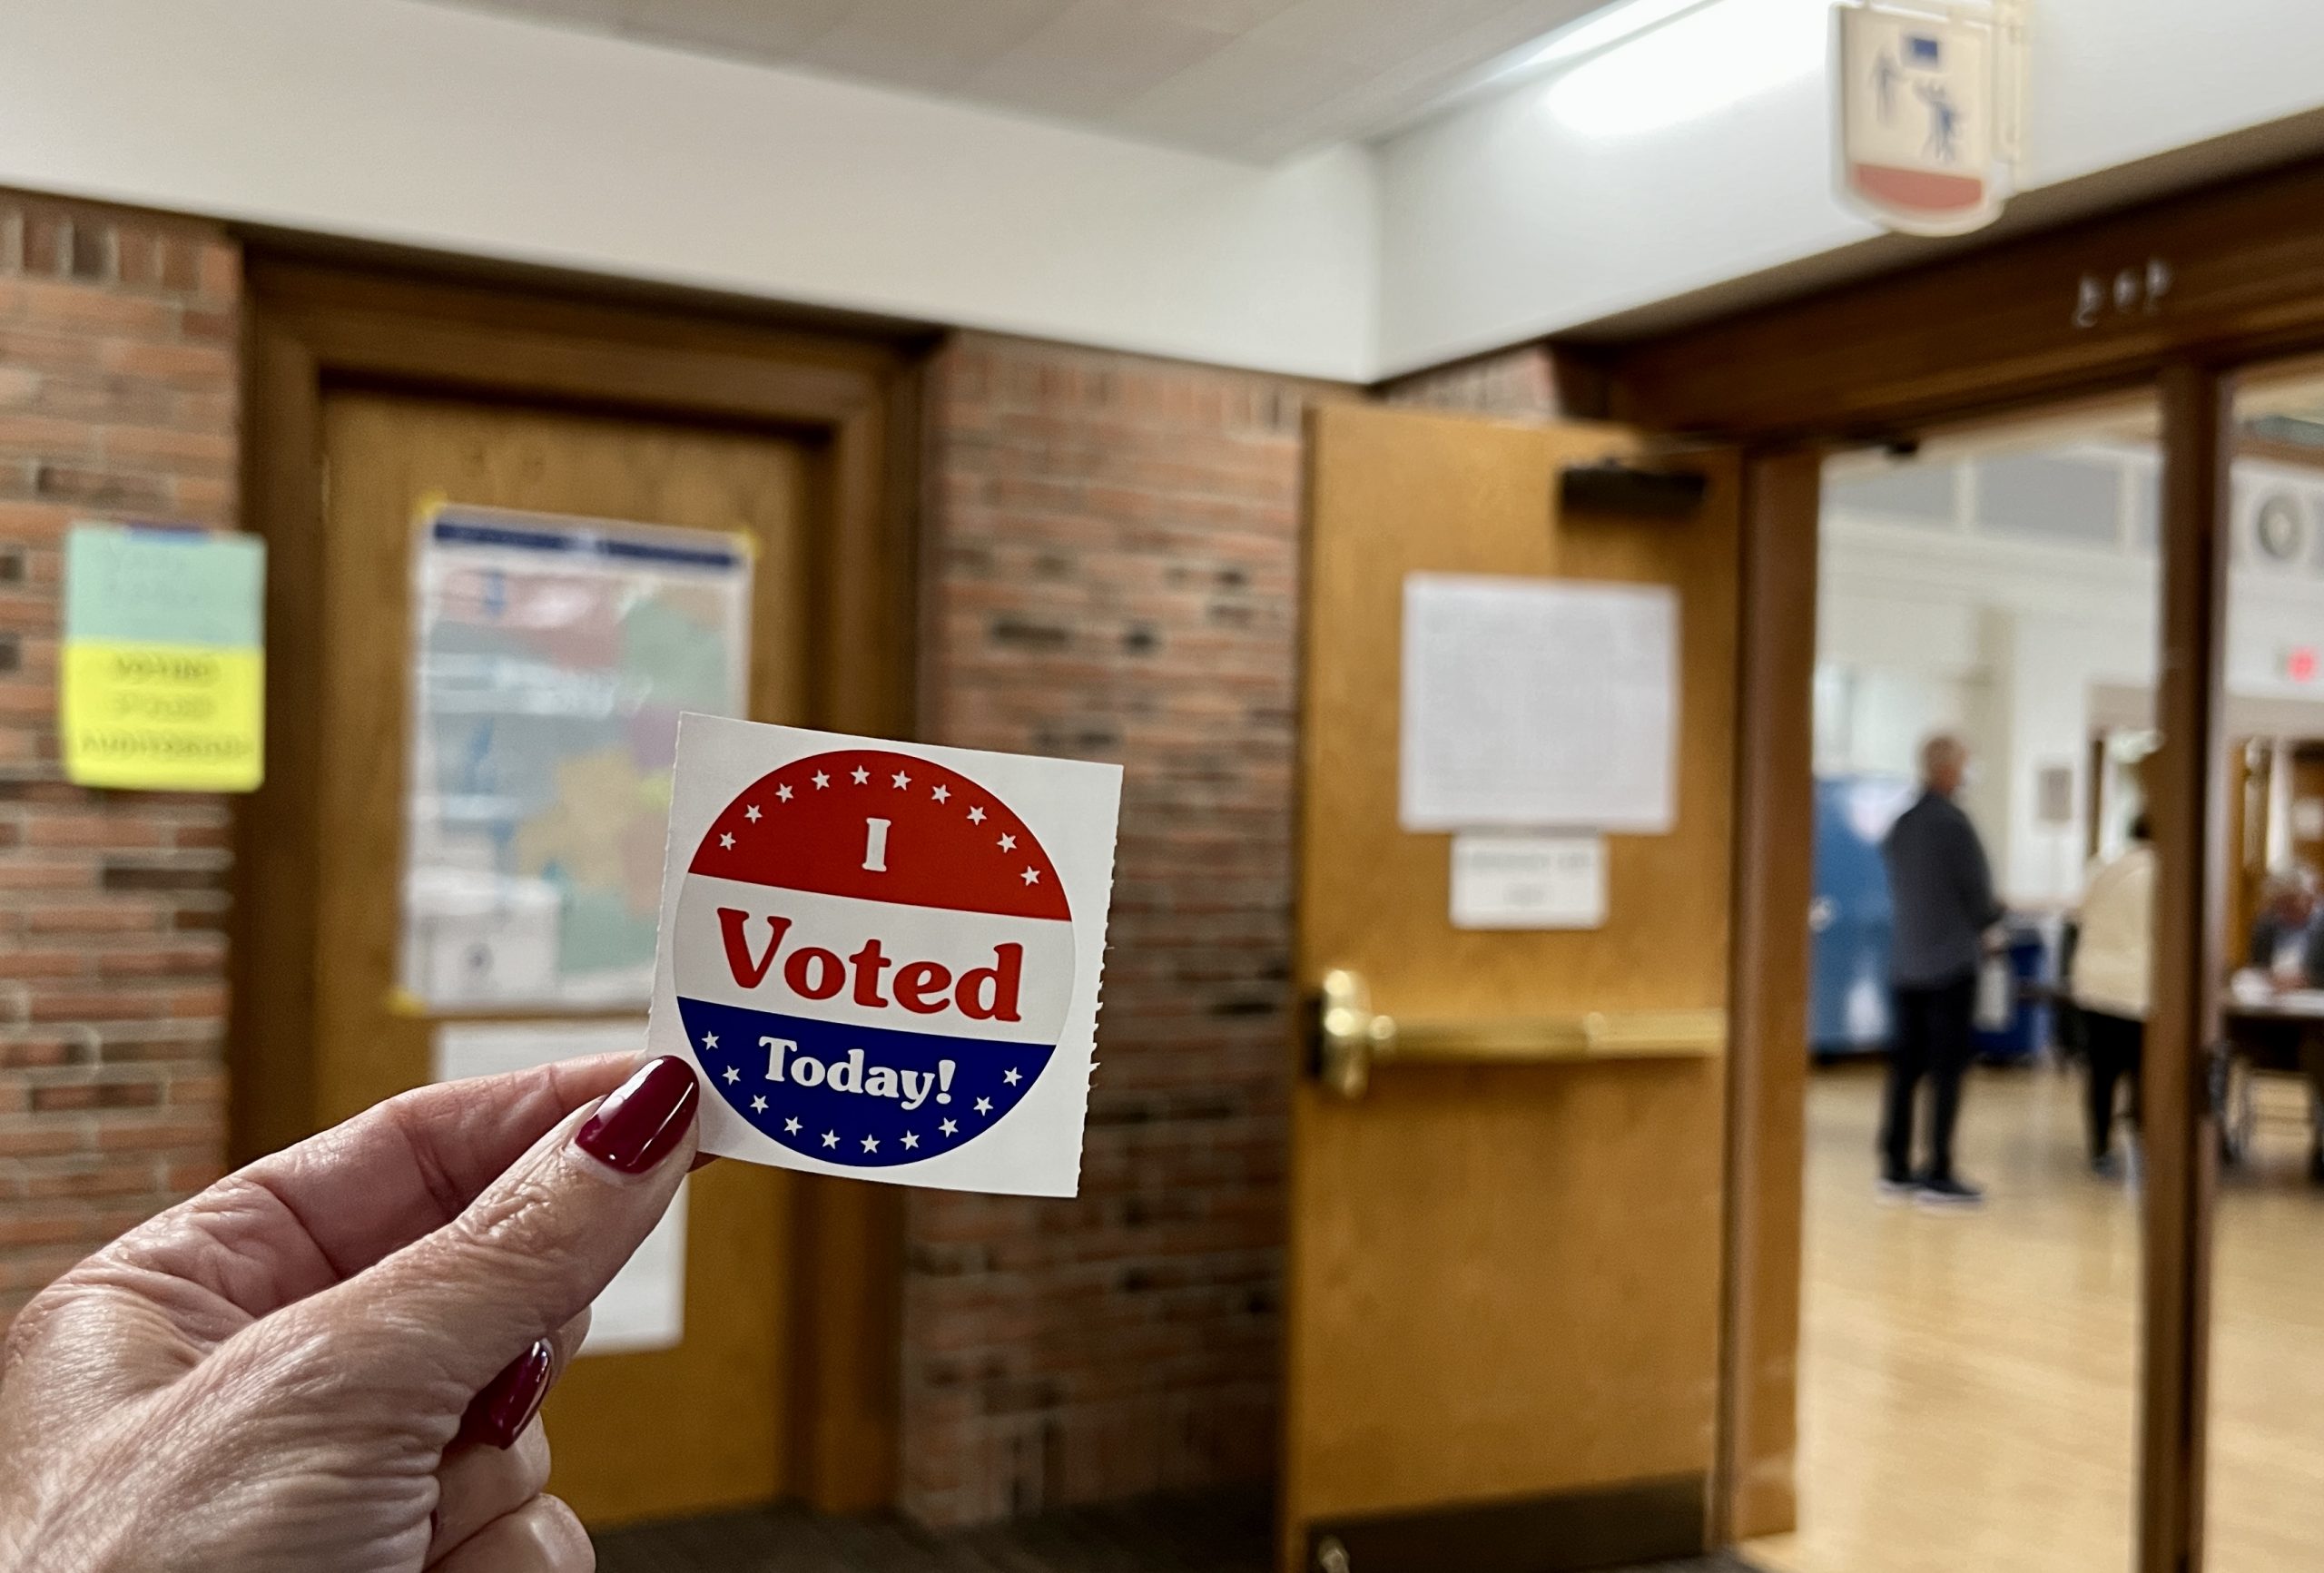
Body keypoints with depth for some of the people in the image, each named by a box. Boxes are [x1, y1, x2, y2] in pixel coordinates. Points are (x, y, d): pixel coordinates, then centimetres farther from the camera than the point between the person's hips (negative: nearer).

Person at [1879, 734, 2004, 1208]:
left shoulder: (1899, 826, 8)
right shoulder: (1954, 825, -14)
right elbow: (1980, 900, -10)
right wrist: (1995, 913, 11)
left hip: (1905, 963, 7)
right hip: (1951, 964, -7)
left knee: (1905, 1066, 10)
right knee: (1947, 1070, -3)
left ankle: (1896, 1169, 14)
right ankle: (1938, 1176, -1)